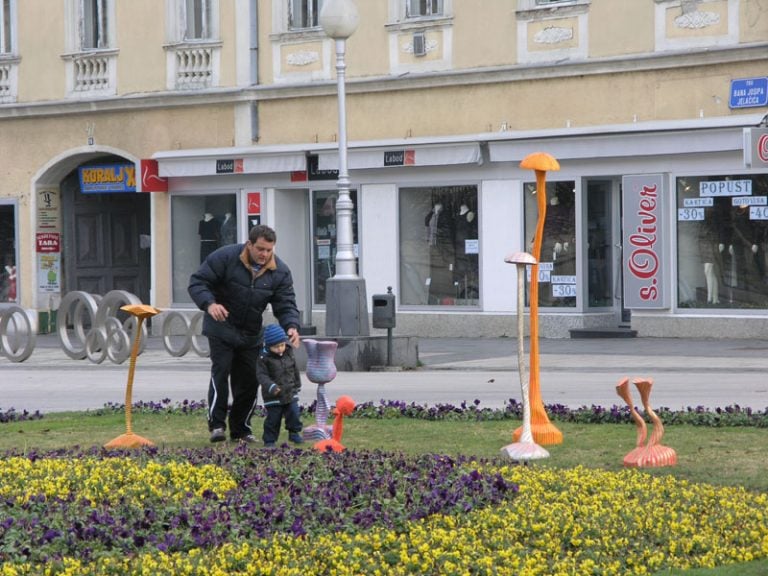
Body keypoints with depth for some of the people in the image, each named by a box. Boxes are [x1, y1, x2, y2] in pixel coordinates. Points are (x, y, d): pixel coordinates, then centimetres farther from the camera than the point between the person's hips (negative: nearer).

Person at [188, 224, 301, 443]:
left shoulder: (280, 271, -6)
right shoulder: (225, 257, -16)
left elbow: (285, 304, -7)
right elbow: (197, 282, -14)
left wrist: (291, 326, -28)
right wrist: (209, 303, -34)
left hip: (251, 334, 4)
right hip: (221, 328, -4)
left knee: (249, 380, 5)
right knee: (220, 372, -16)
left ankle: (241, 429, 17)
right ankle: (216, 424, -12)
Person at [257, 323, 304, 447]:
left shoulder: (289, 354, 5)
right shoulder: (264, 358, -12)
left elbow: (295, 371, 17)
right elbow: (261, 375, -17)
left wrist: (297, 385, 24)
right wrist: (271, 386, -30)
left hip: (290, 393, 4)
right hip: (273, 396, -4)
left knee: (294, 413, 2)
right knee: (273, 418, -1)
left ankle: (294, 433, 21)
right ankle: (269, 440, 9)